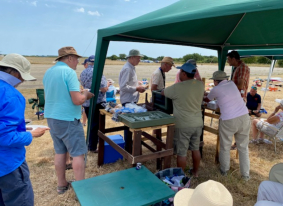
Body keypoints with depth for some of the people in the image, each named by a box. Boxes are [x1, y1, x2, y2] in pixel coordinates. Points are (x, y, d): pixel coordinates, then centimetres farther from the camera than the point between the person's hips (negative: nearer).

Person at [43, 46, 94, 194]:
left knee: (60, 152, 17)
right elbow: (77, 100, -23)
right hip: (67, 119, -8)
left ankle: (61, 185, 28)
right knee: (78, 153, 2)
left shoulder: (48, 72, 10)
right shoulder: (69, 72, -16)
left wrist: (80, 94, 18)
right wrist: (85, 95, -2)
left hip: (51, 117, 8)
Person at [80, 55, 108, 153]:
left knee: (91, 124, 20)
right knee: (96, 125, 3)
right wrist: (107, 85, 1)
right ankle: (93, 147, 12)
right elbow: (103, 89, -18)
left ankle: (90, 144, 33)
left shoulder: (83, 73, 8)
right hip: (97, 103, -7)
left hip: (86, 102, 8)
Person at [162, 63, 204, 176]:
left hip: (183, 125, -6)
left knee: (181, 153, 7)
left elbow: (163, 92, 1)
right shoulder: (200, 85, -2)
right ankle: (195, 171, 38)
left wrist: (170, 89, 20)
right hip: (198, 123, 6)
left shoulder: (177, 87, -17)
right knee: (196, 149, 22)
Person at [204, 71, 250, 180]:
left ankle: (224, 170, 31)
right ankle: (245, 174, 25)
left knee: (225, 147, 15)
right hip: (244, 117, 5)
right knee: (243, 147, 15)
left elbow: (207, 99, 20)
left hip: (228, 121, -4)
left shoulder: (216, 89, 0)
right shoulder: (232, 83, 13)